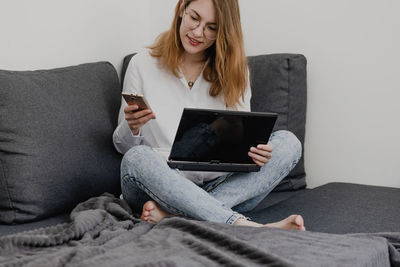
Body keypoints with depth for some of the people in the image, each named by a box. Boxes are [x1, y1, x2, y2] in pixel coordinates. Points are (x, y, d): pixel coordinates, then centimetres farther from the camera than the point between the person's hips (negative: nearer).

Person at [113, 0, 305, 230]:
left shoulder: (233, 73, 10)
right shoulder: (143, 65, 3)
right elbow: (122, 146, 5)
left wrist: (256, 150, -17)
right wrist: (131, 128, -19)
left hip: (220, 190, 3)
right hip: (160, 189, -2)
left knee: (288, 142, -16)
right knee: (137, 158, -33)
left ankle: (173, 215, -30)